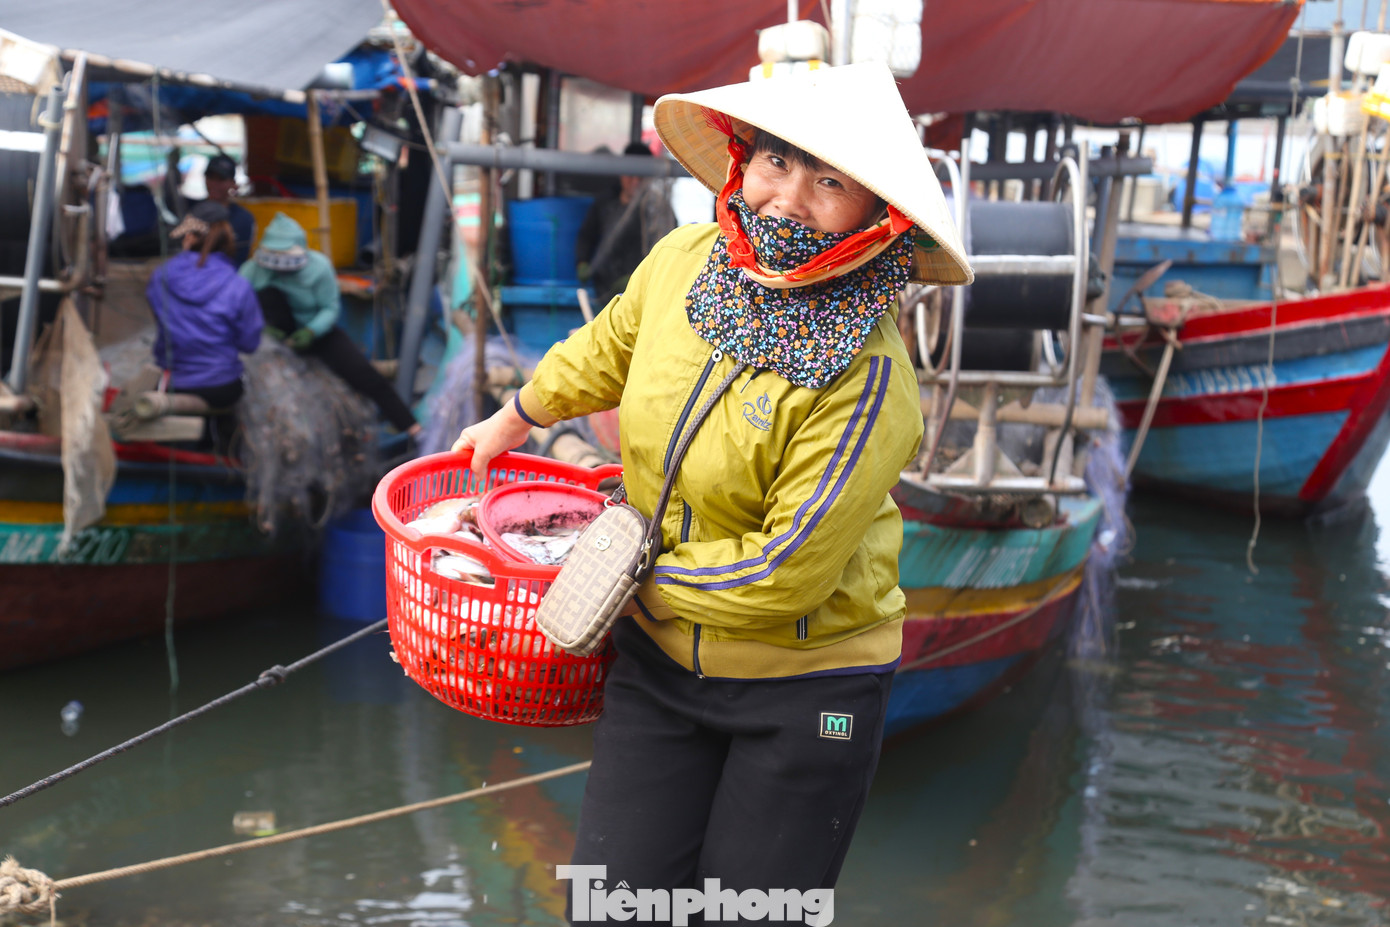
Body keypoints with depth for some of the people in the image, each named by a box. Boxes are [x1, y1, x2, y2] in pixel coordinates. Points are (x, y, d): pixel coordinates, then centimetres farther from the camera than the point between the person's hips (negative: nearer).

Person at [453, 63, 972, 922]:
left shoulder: (868, 376, -24)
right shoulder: (683, 261, -6)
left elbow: (787, 571, -23)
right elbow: (609, 347, 18)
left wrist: (637, 580, -11)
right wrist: (515, 418, 31)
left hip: (804, 687, -4)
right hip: (661, 657, 5)